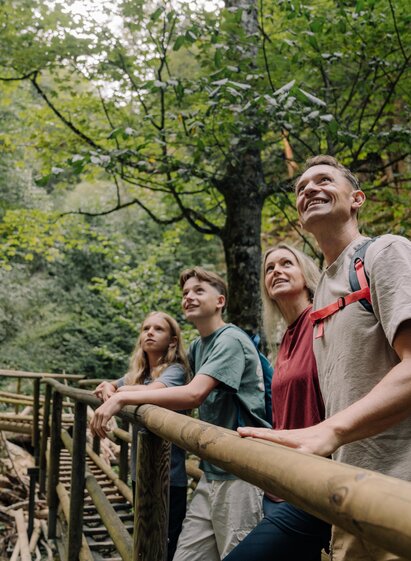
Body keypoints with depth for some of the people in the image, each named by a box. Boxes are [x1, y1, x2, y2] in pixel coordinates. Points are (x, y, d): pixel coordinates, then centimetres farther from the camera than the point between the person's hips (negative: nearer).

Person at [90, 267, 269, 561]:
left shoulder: (231, 340, -13)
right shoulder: (198, 346, 15)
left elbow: (193, 395, -26)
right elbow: (166, 387, 22)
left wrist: (123, 397, -25)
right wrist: (118, 392, 8)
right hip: (212, 473, 8)